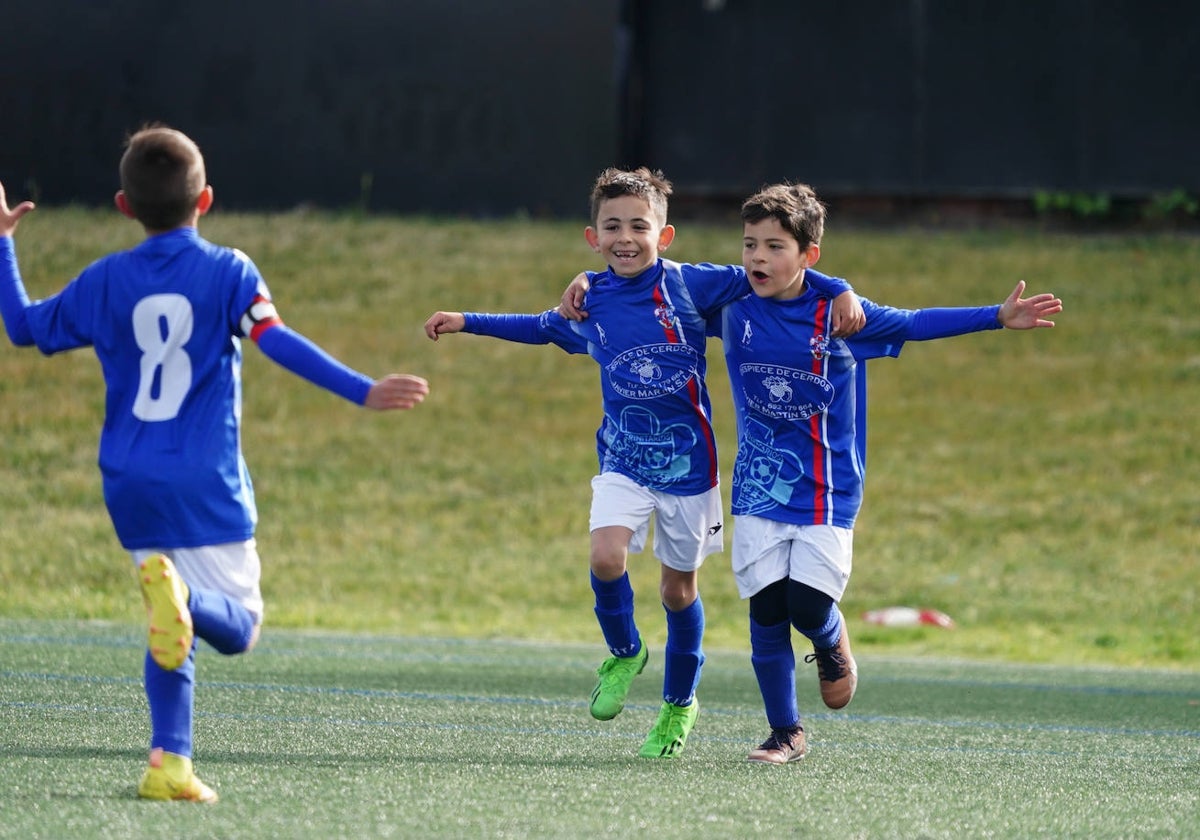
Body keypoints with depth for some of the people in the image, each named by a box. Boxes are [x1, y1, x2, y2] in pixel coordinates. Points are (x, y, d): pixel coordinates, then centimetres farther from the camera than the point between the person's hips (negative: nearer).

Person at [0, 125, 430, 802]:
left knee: (177, 627, 14)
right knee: (238, 625, 1)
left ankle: (169, 762, -3)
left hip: (129, 484, 4)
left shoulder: (106, 281, 6)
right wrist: (364, 393, -21)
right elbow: (276, 340, -16)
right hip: (205, 483, -4)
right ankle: (181, 593, -33)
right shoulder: (227, 271, -3)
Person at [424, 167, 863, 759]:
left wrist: (839, 292, -22)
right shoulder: (589, 299, 1)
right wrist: (466, 323, 26)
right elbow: (540, 328, 23)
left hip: (687, 460, -2)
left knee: (678, 586, 9)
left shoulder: (688, 285, -11)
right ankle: (624, 653, 10)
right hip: (623, 460, 2)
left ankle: (680, 702, 30)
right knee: (606, 559, -21)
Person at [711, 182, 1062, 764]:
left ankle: (832, 643, 26)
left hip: (826, 489, -2)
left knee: (809, 607, -12)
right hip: (759, 485, 2)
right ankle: (785, 733, 12)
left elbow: (913, 324, 6)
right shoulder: (731, 304, -4)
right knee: (767, 611, -3)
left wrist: (999, 317, 5)